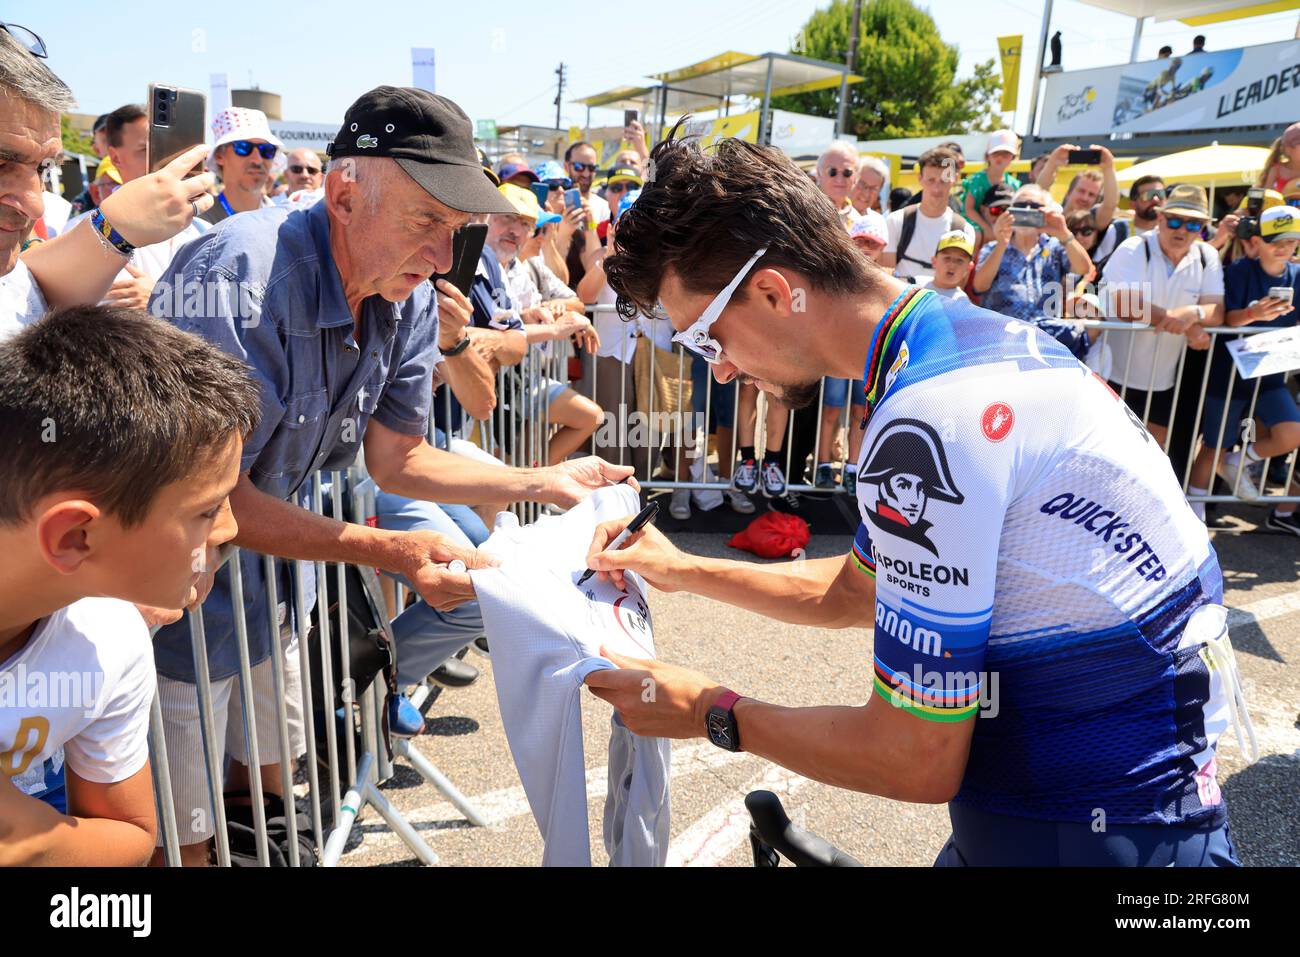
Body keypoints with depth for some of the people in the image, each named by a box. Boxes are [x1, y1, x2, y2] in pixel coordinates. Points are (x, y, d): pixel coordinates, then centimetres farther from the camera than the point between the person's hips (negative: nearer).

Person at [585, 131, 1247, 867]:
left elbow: (916, 761, -20)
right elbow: (858, 591, 13)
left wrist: (712, 714, -8)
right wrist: (684, 572, 11)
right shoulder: (960, 337, 2)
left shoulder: (927, 421, -27)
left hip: (1085, 833, -8)